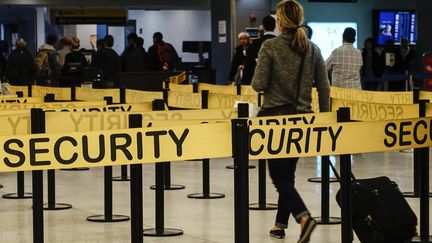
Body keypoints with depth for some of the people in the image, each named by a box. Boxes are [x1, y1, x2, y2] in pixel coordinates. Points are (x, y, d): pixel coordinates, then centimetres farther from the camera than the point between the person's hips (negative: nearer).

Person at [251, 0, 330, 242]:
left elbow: (259, 84, -13)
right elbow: (324, 88, 4)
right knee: (288, 172, 18)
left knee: (279, 175, 0)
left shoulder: (270, 47, -11)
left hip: (276, 115, -5)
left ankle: (304, 217, -22)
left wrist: (257, 80, 10)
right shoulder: (312, 49, 2)